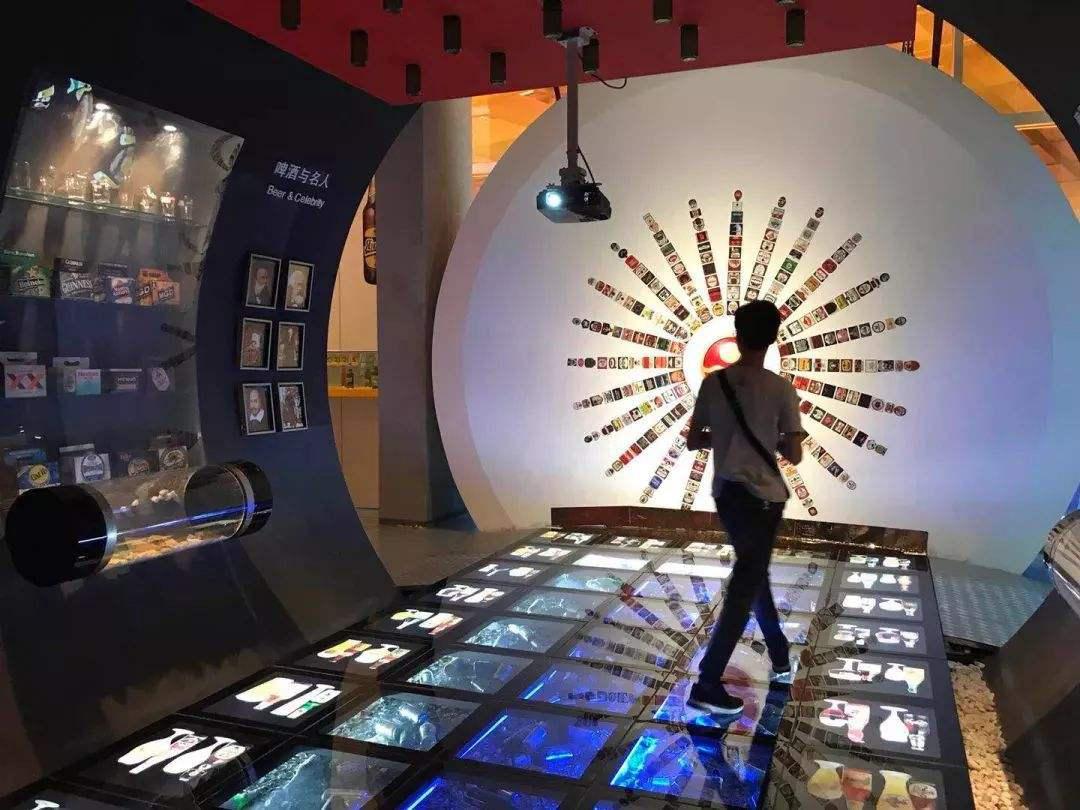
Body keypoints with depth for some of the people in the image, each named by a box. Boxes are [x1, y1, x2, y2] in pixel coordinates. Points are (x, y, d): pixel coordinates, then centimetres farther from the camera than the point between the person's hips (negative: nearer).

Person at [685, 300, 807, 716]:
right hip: (761, 496, -5)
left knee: (753, 575, 22)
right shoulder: (780, 389, -11)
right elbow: (794, 455, -8)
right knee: (744, 587, -1)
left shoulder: (713, 383, 1)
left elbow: (693, 441, 7)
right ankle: (707, 685, -3)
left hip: (725, 493, 5)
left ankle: (780, 658, 36)